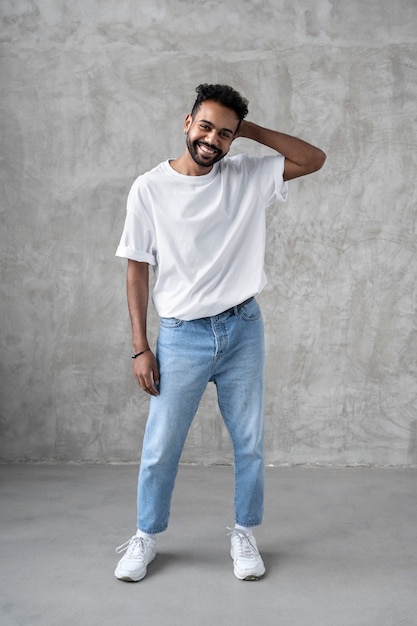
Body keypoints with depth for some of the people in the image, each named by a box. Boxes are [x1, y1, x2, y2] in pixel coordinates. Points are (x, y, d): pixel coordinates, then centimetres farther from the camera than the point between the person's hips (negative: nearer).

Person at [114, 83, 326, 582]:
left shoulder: (248, 177, 1)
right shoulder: (149, 188, -5)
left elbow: (314, 159, -1)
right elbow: (137, 270, -3)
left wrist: (251, 130, -6)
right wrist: (140, 348, -6)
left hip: (243, 330, 2)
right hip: (182, 335, -2)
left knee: (249, 443, 11)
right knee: (160, 447, 7)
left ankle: (244, 535, 32)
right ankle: (146, 537, 29)